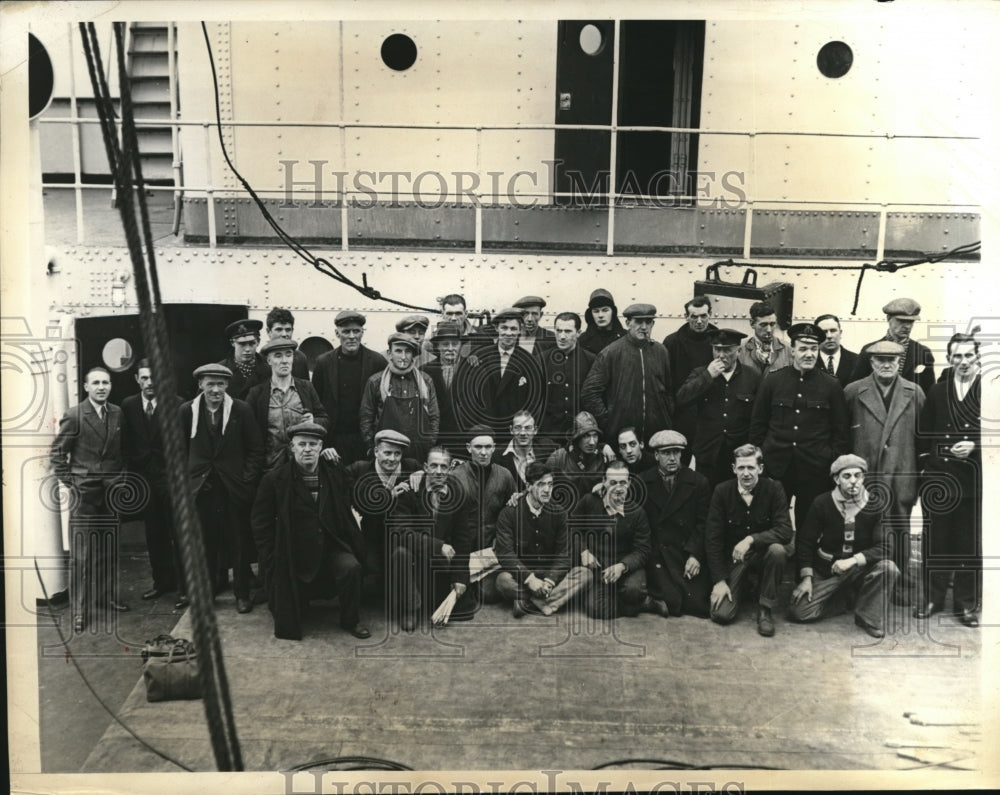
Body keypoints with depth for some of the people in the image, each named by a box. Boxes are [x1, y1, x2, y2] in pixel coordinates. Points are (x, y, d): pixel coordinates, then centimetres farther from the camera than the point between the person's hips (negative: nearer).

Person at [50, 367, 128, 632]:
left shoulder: (117, 413, 6)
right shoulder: (74, 415, -8)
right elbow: (57, 452, -4)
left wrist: (119, 478, 6)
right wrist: (70, 483, -7)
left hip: (110, 491, 5)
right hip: (84, 492, -4)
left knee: (109, 548, 12)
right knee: (81, 553, -1)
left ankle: (107, 595, 26)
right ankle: (81, 608, 7)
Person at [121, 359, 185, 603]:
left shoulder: (177, 404, -7)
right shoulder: (128, 406, 6)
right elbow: (125, 444, 9)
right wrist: (131, 471, 3)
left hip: (171, 475, -4)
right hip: (143, 477, 4)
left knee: (178, 533, 0)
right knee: (153, 533, 13)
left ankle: (185, 585, 8)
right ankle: (162, 581, 26)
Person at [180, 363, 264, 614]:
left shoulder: (241, 410, -5)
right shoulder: (187, 411, 0)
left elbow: (256, 449, -1)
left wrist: (248, 478, -7)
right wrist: (185, 476, 3)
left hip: (235, 486, -1)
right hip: (201, 485, 2)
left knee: (239, 540, 4)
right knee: (205, 539, 9)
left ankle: (242, 593, 16)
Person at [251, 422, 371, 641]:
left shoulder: (335, 475, 1)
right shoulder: (274, 480, -8)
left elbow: (345, 515, 8)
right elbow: (261, 524, -4)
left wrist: (356, 547, -3)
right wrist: (274, 561, -9)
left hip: (330, 546, 2)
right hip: (292, 552, -2)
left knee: (351, 567, -26)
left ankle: (351, 621, -3)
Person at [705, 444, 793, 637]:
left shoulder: (774, 489, -11)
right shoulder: (722, 491, -9)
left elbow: (785, 531, -19)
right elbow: (712, 538, -8)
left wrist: (751, 539, -33)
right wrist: (719, 580, -13)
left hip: (762, 552, 0)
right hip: (733, 557, 1)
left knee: (777, 550, -36)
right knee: (721, 614, -15)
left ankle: (766, 608, -13)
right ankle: (743, 587, 21)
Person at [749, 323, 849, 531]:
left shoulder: (831, 385, 3)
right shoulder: (772, 381, 3)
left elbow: (841, 430, 6)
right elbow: (757, 424, 7)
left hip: (815, 470, 0)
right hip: (775, 466, 0)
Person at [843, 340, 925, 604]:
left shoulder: (914, 393, 6)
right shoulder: (853, 392, 1)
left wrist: (919, 473, 3)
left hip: (901, 476, 1)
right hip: (865, 475, -1)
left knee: (900, 531, 9)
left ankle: (902, 587, 22)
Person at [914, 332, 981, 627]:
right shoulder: (937, 392, 9)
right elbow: (922, 434, 11)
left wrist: (974, 446, -16)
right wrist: (927, 464, 3)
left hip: (974, 481, -2)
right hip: (939, 479, 2)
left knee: (971, 544, 6)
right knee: (937, 542, 8)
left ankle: (967, 603, 19)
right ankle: (933, 597, 20)